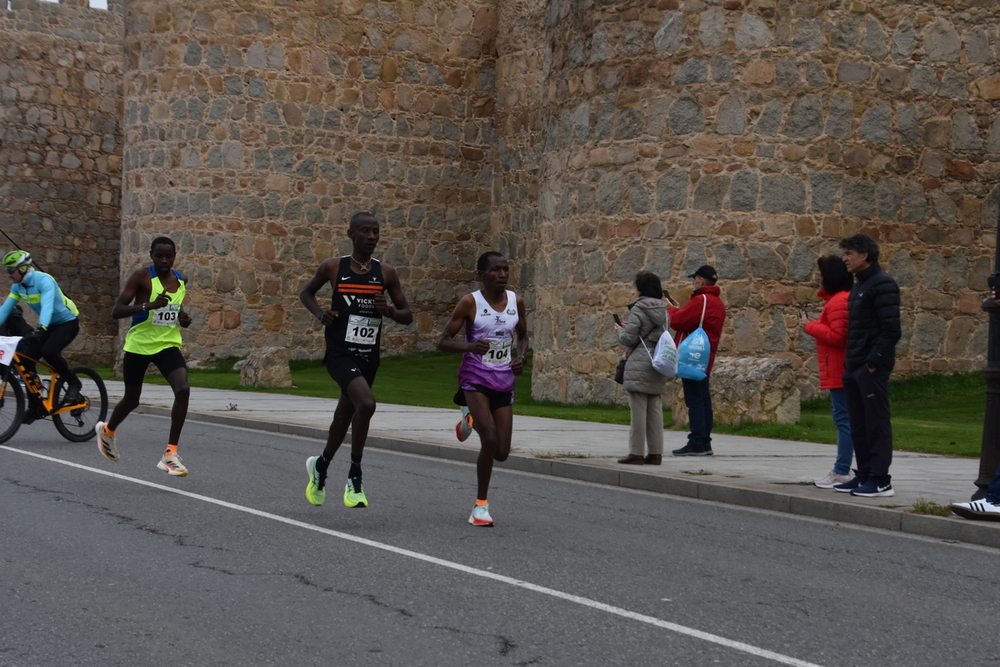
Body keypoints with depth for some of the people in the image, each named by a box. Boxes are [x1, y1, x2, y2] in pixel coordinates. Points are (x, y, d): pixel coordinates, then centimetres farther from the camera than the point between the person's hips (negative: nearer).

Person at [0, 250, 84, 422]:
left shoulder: (44, 280, -26)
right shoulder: (18, 286, -3)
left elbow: (47, 305, -41)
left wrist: (41, 328, -55)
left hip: (68, 322, -7)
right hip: (49, 325, 7)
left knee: (49, 351, -32)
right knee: (26, 358, -9)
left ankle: (74, 383, -9)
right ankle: (34, 407, -1)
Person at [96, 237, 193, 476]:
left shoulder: (181, 279, 5)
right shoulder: (142, 276, -12)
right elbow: (116, 311, -18)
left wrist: (184, 319, 3)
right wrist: (148, 306, -32)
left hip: (168, 344, 3)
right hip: (139, 345, -3)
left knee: (183, 390, -21)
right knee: (132, 399, 12)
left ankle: (170, 453, -17)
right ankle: (108, 430, 46)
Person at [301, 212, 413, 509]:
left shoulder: (386, 273, 2)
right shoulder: (333, 267, -3)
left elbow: (408, 316, 8)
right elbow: (306, 293, 14)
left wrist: (390, 311, -14)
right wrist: (320, 313, -6)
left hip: (369, 356, 4)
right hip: (340, 352, -4)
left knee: (344, 417, 18)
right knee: (366, 403, -27)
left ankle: (320, 465, 46)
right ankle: (355, 476, -12)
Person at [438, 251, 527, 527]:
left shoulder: (516, 302, 4)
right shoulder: (470, 303, -9)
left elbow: (522, 336, 21)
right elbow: (443, 342, -9)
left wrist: (521, 357, 0)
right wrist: (469, 346, -29)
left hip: (504, 382, 5)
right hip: (475, 379, -5)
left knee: (502, 453, 2)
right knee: (490, 439, -23)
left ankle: (470, 420, 34)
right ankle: (481, 504, -6)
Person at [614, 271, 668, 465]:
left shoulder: (638, 309, -11)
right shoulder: (663, 311, 11)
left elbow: (629, 339, -14)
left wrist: (620, 331, 10)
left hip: (640, 366, -7)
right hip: (659, 366, 7)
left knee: (638, 411, -3)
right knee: (655, 411, 9)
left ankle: (636, 453, -1)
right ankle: (655, 453, 11)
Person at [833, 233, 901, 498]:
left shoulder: (882, 285, -11)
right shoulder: (859, 286, 20)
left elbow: (891, 330, -18)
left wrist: (873, 361, -19)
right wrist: (849, 362, 14)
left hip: (872, 367, -10)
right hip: (855, 367, 10)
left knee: (876, 422, -6)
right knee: (858, 424, 12)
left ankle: (880, 480, -4)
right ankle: (864, 474, 18)